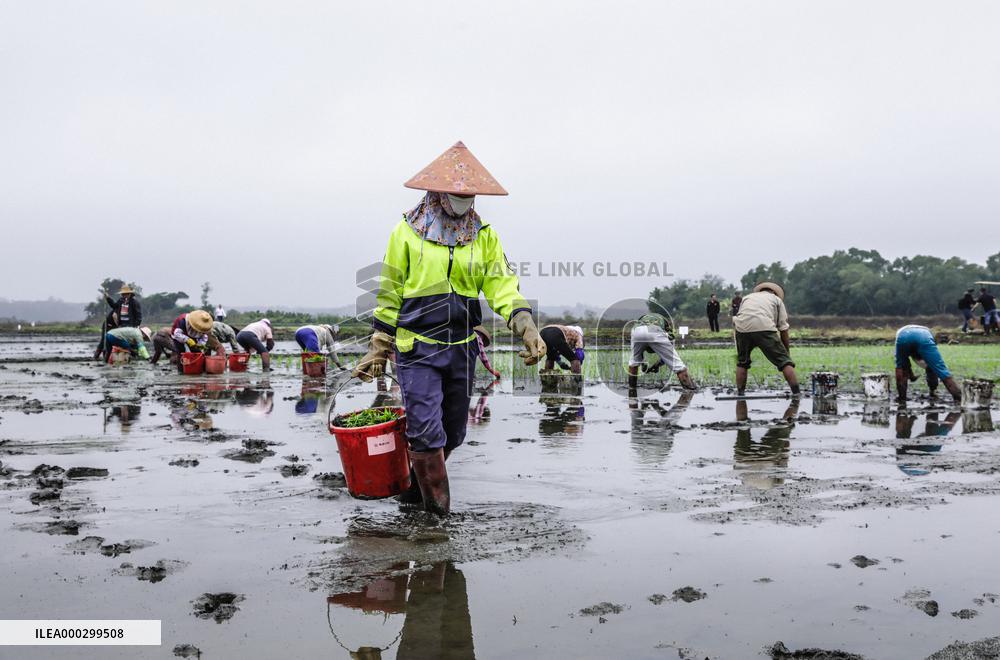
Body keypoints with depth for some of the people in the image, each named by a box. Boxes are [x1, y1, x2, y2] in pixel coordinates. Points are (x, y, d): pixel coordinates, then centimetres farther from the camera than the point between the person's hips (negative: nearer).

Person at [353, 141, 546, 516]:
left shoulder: (484, 236, 7)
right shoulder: (407, 232, -1)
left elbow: (502, 286, -1)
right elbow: (390, 294, 4)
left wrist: (525, 327, -19)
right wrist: (378, 348, 3)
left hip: (462, 347, 4)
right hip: (417, 346, -4)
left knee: (452, 432, 12)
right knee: (426, 429, -11)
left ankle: (415, 486, 35)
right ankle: (437, 507, 4)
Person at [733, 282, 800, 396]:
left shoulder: (747, 297, 36)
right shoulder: (777, 299, 28)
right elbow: (783, 329, 21)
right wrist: (787, 351, 27)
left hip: (742, 328, 3)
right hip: (765, 328, -3)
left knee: (741, 363, 23)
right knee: (784, 361, 5)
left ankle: (740, 394, 23)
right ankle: (797, 394, -3)